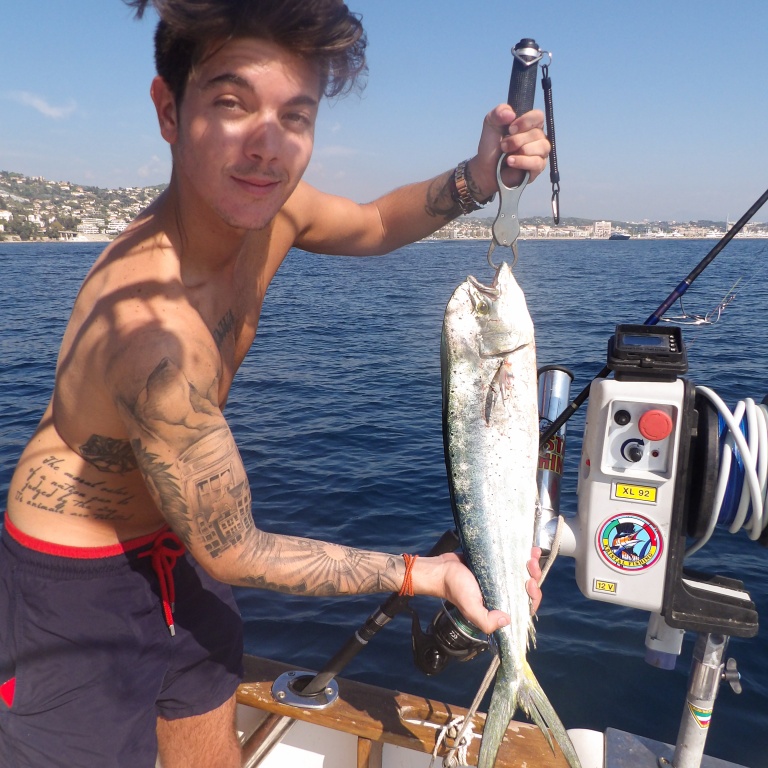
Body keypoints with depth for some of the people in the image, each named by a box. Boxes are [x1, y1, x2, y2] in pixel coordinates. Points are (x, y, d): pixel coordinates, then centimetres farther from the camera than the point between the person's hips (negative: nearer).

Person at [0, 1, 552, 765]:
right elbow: (232, 554, -26)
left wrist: (477, 175, -12)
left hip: (173, 540, 7)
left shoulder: (269, 207, -14)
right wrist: (427, 574, -21)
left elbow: (374, 225, 7)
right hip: (77, 585, -7)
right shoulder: (154, 325, -38)